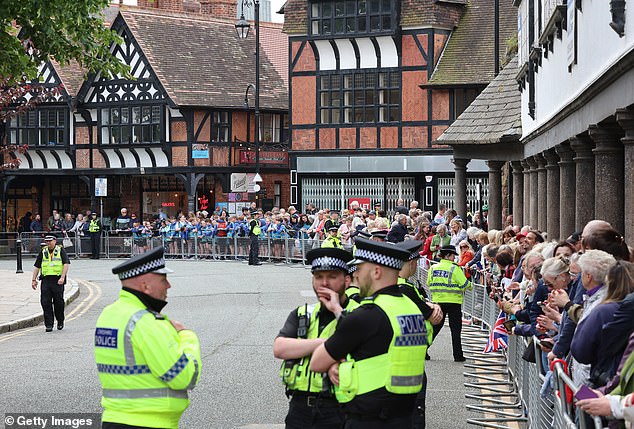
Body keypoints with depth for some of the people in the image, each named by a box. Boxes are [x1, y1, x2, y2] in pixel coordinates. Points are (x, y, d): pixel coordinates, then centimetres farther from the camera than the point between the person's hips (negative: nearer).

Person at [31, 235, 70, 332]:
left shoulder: (61, 251, 3)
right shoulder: (43, 252, 14)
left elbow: (66, 264, -6)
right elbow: (37, 266, 17)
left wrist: (62, 277, -18)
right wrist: (34, 280, 9)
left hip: (58, 280, -3)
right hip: (46, 280, 3)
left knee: (58, 302, 1)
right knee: (45, 303, -4)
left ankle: (60, 321, 22)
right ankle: (49, 325, 0)